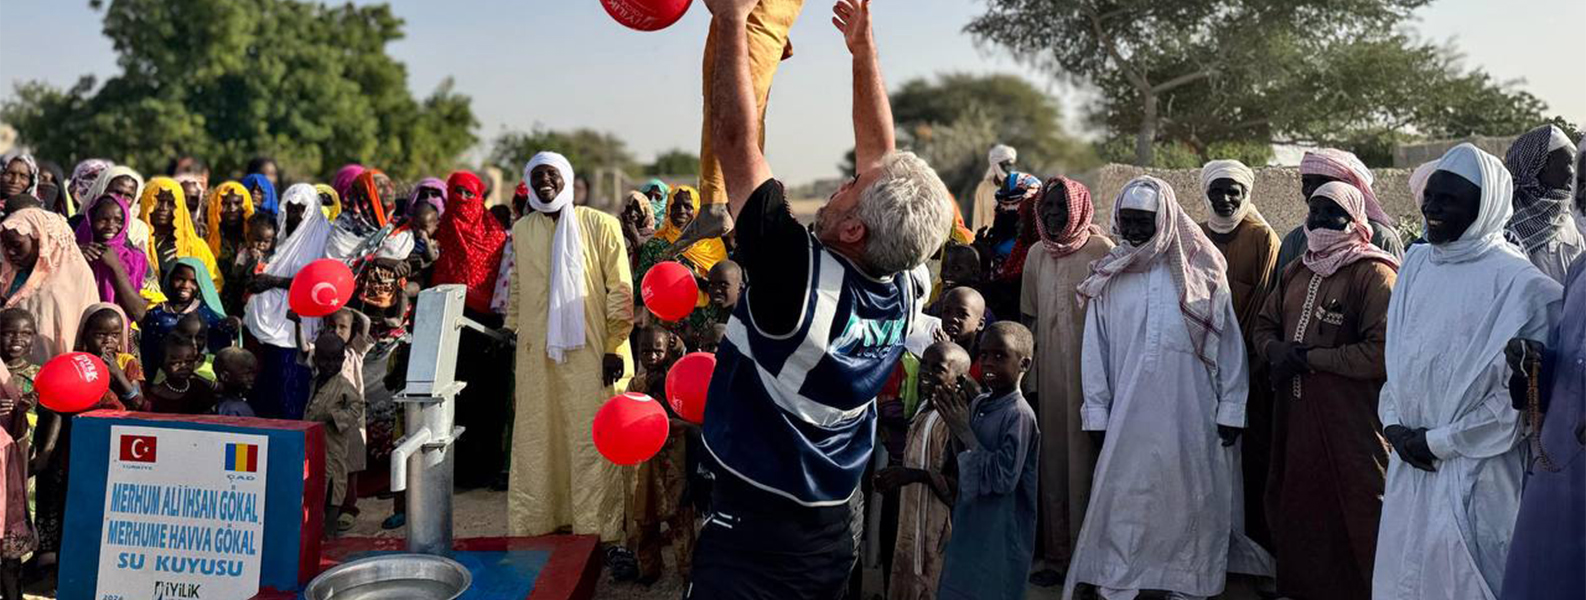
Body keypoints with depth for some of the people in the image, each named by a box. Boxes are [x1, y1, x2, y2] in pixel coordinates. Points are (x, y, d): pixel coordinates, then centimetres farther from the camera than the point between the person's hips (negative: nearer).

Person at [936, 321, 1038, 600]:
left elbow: (1003, 479, -24)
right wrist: (954, 424, -6)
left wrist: (964, 430, -19)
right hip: (968, 529, 8)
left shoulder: (1019, 414, -18)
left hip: (1000, 538, -7)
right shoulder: (978, 404, 4)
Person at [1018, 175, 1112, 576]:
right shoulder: (1037, 255, 11)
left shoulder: (1101, 251, -5)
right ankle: (1058, 554, 17)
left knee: (1086, 456, -2)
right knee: (1052, 457, 8)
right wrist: (1026, 371, 11)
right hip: (1049, 373, 5)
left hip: (1090, 372, -5)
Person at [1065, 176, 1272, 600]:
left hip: (1191, 414, -1)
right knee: (1123, 500, 1)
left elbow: (1229, 344, 3)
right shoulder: (1108, 278, 6)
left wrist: (1231, 409, 0)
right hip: (1130, 415, 1)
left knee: (1189, 499, 6)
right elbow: (1095, 350, 7)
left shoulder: (1201, 272, 2)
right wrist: (1096, 413, 4)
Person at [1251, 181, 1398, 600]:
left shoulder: (1373, 274, -10)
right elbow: (1263, 325, 18)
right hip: (1295, 414, 7)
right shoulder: (1298, 271, 13)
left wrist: (1308, 357, -16)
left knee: (1353, 513, 0)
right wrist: (1277, 350, -5)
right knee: (1298, 511, 15)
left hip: (1351, 422, -7)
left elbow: (1382, 353, -19)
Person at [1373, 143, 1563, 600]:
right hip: (1408, 461, 6)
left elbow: (1519, 394, -14)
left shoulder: (1517, 283, -12)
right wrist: (1392, 423, 1)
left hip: (1473, 472, -6)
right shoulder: (1417, 265, 6)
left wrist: (1440, 441, -12)